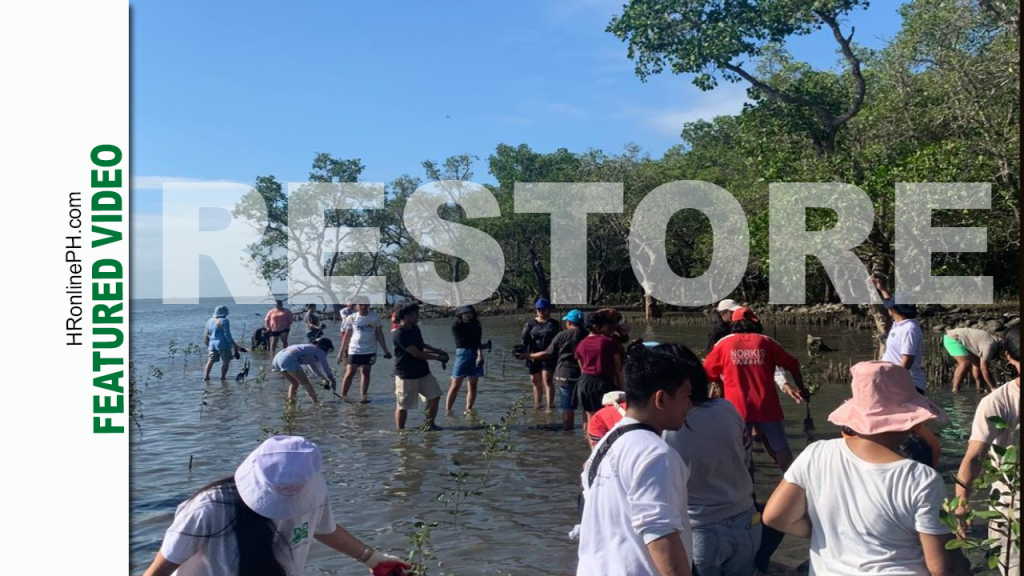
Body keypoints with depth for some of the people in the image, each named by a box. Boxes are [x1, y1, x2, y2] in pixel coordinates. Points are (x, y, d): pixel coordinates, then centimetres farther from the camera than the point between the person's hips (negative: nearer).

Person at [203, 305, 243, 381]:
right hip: (222, 344, -6)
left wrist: (207, 345, 25)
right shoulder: (224, 321, -9)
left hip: (212, 344, 6)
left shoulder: (210, 321, 11)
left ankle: (206, 376, 0)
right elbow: (227, 334, -14)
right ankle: (223, 377, 1)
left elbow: (205, 334, 13)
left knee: (210, 361, 7)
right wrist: (234, 345, -10)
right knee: (226, 361, 4)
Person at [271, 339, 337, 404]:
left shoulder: (309, 348, 34)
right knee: (306, 383, 1)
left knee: (295, 383, 25)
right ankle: (316, 403, -1)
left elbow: (314, 367, 44)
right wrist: (332, 381, 28)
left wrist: (325, 379, 48)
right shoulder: (320, 351, 11)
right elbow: (326, 367, 14)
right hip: (289, 359, -9)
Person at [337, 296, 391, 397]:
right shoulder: (351, 318, -4)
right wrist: (341, 351, 0)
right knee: (350, 373, -2)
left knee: (365, 372, 10)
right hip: (354, 350, -2)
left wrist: (385, 350, 3)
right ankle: (343, 396, 6)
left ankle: (363, 396, 18)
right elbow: (347, 335, 1)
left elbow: (379, 334, 4)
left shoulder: (375, 317, -2)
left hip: (370, 351, 2)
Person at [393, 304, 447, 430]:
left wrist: (437, 350, 7)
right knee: (403, 406, 1)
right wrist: (438, 357, -13)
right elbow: (417, 354, -22)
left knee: (435, 396, 8)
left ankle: (429, 425, 22)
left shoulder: (415, 329, 7)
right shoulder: (400, 335, -22)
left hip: (423, 372, 9)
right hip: (406, 376, -9)